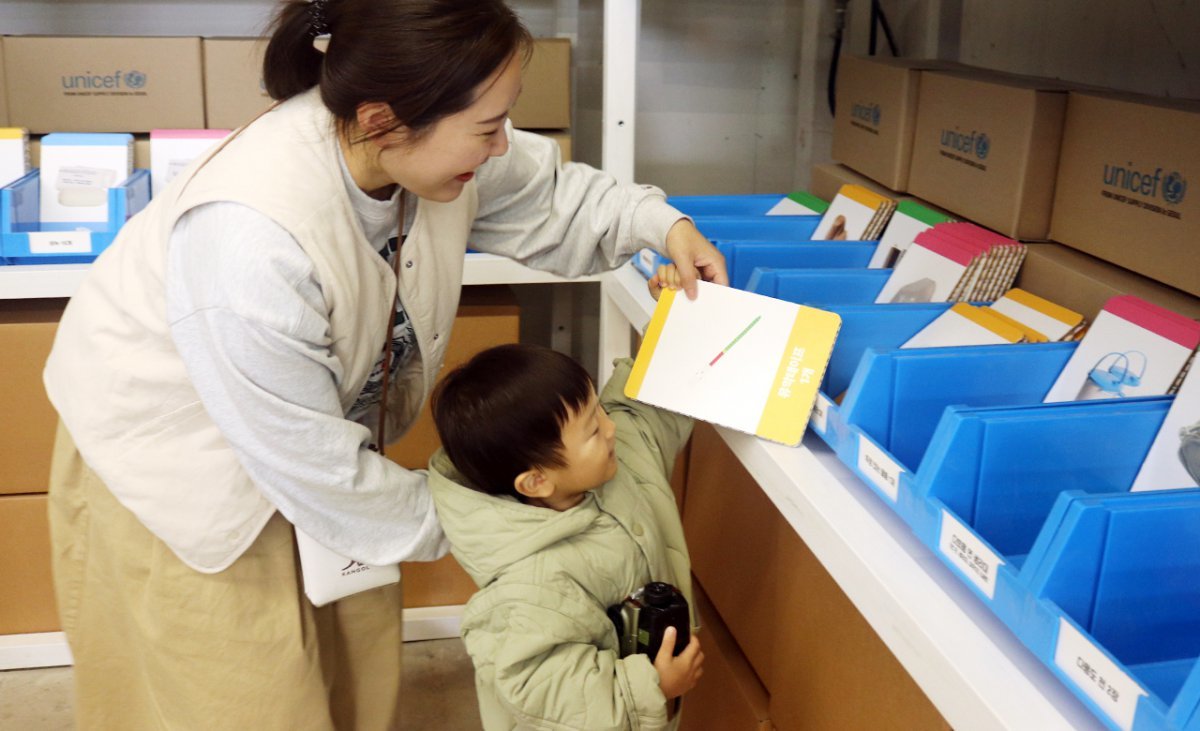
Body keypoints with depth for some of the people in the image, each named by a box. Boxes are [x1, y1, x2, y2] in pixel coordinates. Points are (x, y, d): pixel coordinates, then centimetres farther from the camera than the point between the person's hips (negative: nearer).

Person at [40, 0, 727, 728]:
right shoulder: (252, 240, -41)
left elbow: (544, 193, 3)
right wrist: (458, 522, -15)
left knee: (356, 666, 15)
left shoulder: (424, 142, -21)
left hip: (317, 422, 7)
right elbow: (314, 469, -29)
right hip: (178, 452, -6)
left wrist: (659, 222, -11)